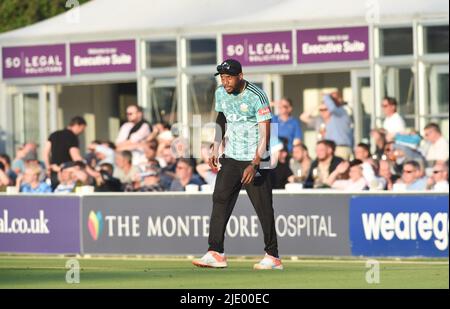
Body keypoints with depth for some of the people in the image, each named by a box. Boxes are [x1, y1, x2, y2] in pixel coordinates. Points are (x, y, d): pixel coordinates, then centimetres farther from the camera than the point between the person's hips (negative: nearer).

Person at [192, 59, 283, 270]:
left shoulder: (257, 97, -16)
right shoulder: (220, 93, 4)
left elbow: (264, 135, -18)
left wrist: (254, 165, -26)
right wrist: (215, 150, 14)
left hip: (255, 159, -6)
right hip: (230, 157, 6)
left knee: (263, 207, -5)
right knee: (220, 200, -5)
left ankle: (273, 257, 1)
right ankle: (215, 253, -7)